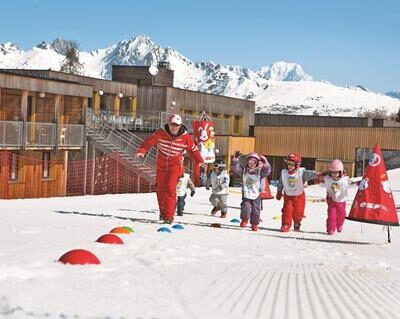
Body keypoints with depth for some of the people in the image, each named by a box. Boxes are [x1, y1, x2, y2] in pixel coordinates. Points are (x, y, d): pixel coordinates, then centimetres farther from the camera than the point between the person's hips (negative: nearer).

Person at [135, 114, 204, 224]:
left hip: (175, 165, -2)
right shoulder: (160, 133, -12)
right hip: (161, 165, 2)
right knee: (161, 190, 11)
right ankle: (163, 212, 34)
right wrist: (141, 151, -26)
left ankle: (169, 216, -14)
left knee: (170, 188, -17)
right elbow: (149, 142, -10)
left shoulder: (185, 137, -11)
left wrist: (200, 161, -13)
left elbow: (193, 150, -1)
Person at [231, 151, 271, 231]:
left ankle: (254, 224, 25)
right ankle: (244, 220, 14)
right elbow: (235, 168, -9)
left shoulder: (260, 171, -1)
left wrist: (265, 164, -37)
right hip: (246, 195, -1)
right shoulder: (243, 171, 1)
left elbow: (267, 171, -18)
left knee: (255, 211, 5)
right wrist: (235, 159, -23)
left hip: (256, 195, 1)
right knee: (245, 209, -15)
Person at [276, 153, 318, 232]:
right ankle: (286, 225, 4)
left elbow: (309, 174, -34)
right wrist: (279, 193, 13)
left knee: (297, 212, 5)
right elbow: (280, 184, 6)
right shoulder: (284, 173, -8)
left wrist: (317, 174, -50)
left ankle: (297, 225, 28)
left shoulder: (301, 172, -19)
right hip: (288, 196, 2)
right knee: (287, 210, -7)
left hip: (299, 196, -2)